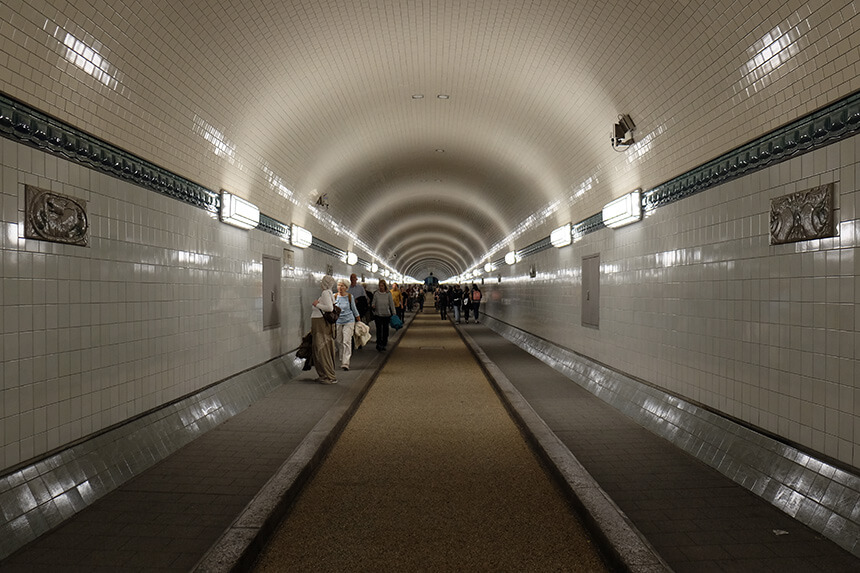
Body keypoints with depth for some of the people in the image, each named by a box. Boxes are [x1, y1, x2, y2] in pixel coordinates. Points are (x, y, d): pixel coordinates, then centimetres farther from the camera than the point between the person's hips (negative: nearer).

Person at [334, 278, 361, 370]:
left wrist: (359, 321, 13)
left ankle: (345, 363, -10)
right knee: (339, 342, 7)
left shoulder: (350, 297, -2)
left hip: (349, 321, -3)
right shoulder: (335, 297, 2)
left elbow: (354, 309, 8)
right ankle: (343, 359, 28)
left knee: (346, 342, -9)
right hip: (338, 322, 3)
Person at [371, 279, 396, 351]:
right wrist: (373, 306, -18)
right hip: (378, 314, -1)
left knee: (385, 329, 8)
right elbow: (373, 303, 5)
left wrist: (394, 313, 2)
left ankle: (385, 344, 20)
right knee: (379, 330, -4)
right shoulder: (376, 294, 0)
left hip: (386, 315, 1)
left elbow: (391, 304, 4)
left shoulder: (388, 294, 0)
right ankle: (379, 344, 2)